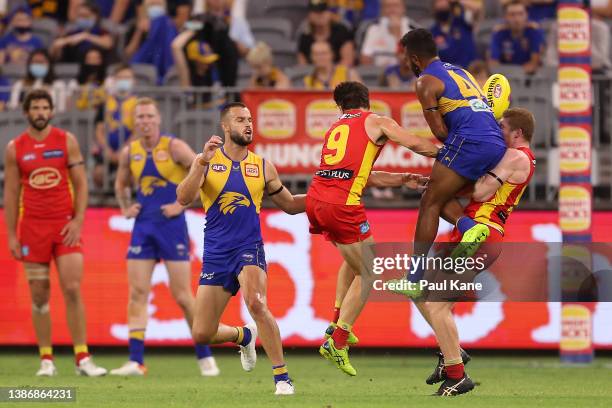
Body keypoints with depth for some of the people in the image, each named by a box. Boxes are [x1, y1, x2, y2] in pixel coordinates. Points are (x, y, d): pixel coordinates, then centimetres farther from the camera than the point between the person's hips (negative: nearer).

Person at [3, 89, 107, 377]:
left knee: (73, 290, -9)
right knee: (39, 295, 2)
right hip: (32, 226, 1)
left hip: (65, 224, -1)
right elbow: (10, 193, 6)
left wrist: (78, 220, -8)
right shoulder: (15, 148, 4)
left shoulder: (66, 141, 3)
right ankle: (46, 360, 8)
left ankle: (82, 358, -7)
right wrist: (11, 235, 2)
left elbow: (81, 183, 3)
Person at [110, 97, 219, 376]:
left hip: (171, 226, -4)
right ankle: (135, 361, -4)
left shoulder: (173, 147, -7)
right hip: (143, 227, 4)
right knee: (137, 293, -4)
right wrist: (125, 208, 9)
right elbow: (121, 184, 26)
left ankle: (205, 357, 9)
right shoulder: (129, 152, 7)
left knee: (182, 295, -3)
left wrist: (182, 204, -12)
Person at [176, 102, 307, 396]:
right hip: (215, 253, 1)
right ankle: (244, 336, 36)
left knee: (256, 303, -32)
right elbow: (183, 199, -12)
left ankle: (282, 377, -22)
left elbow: (290, 205, 19)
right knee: (201, 334, 2)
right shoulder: (207, 161, 2)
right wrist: (203, 163, -24)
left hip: (249, 248, -1)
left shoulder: (262, 167, 7)